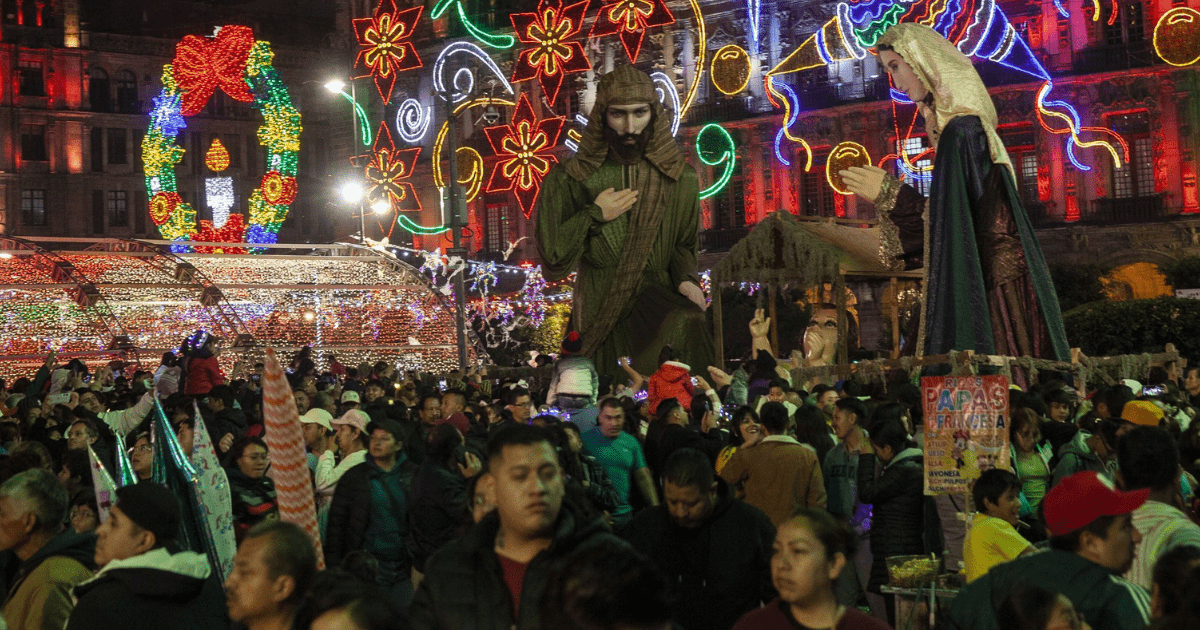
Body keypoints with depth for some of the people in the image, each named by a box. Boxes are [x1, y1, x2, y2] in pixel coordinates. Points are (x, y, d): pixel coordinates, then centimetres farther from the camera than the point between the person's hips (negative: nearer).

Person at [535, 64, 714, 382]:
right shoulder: (569, 179, 1)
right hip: (599, 305, -2)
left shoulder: (680, 178, 6)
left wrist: (685, 279, -4)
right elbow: (552, 259, 1)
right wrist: (593, 217, -8)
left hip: (655, 296, 2)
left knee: (687, 324, -27)